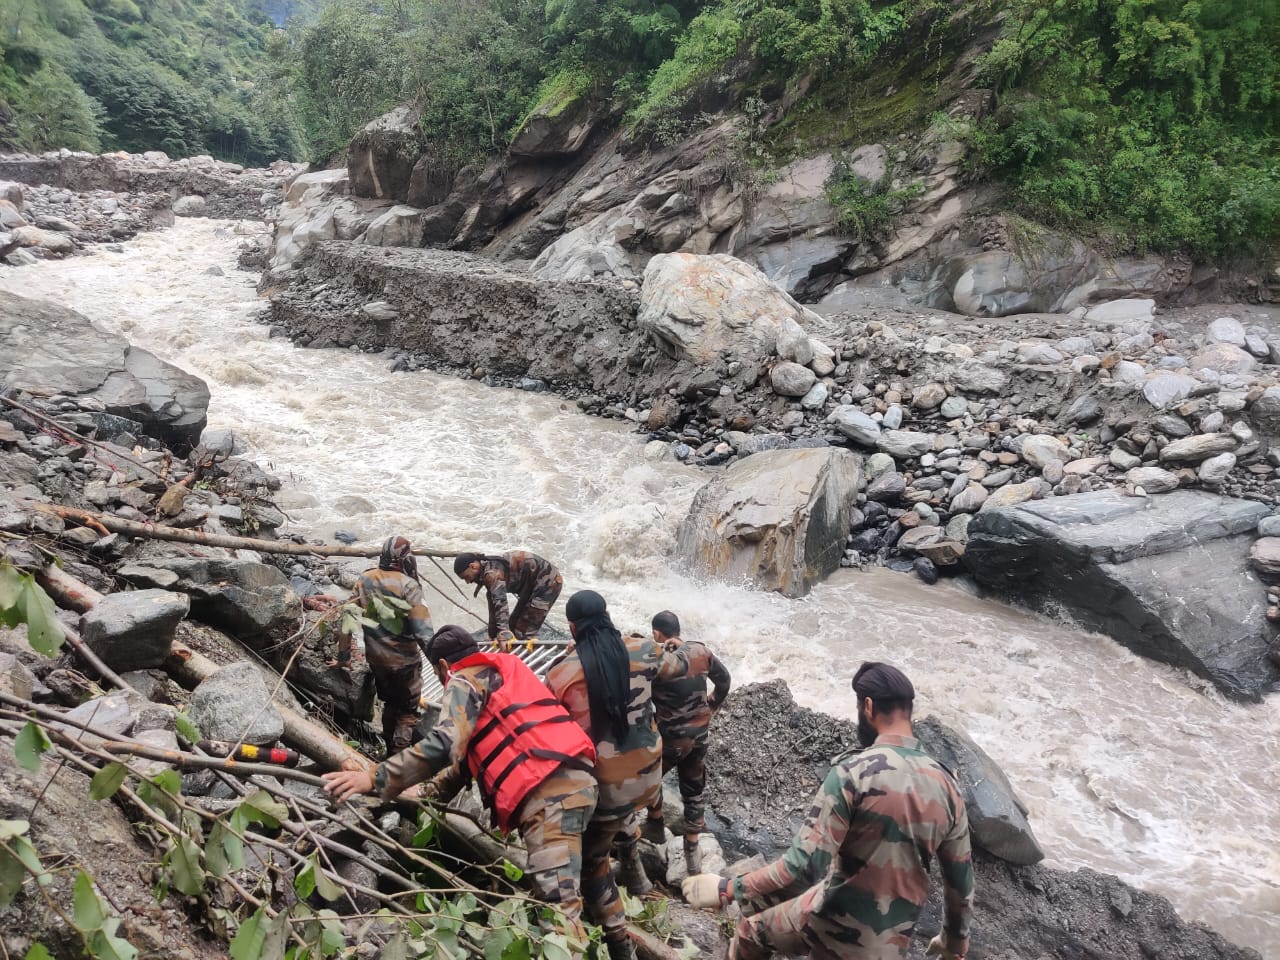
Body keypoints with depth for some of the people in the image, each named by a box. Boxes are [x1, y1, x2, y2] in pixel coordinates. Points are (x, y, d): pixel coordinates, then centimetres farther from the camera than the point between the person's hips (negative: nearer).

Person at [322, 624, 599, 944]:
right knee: (557, 898, 11)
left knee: (557, 905, -16)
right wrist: (429, 793, 41)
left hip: (548, 790, -9)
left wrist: (374, 778, -10)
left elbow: (444, 745, -12)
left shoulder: (465, 681, 7)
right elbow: (470, 750, 39)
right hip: (577, 778, 9)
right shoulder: (501, 672, 34)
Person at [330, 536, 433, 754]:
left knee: (390, 704, 27)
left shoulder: (364, 581, -2)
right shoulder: (408, 585, -18)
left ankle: (390, 750, 40)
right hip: (405, 660, -5)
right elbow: (422, 630, -22)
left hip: (376, 660, 6)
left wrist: (343, 658, 10)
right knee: (408, 711, 10)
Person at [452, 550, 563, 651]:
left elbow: (500, 602, -36)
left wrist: (504, 634, -44)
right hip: (533, 585, 11)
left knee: (526, 632, -15)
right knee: (513, 625, 16)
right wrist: (493, 636, 16)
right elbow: (493, 606, 13)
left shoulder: (492, 572, -24)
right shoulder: (487, 573, 7)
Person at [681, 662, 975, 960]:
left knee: (751, 930, 22)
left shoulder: (853, 772, -21)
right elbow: (961, 880, 5)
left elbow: (805, 863, -26)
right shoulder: (946, 785, -5)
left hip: (829, 924, -5)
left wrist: (727, 889, -17)